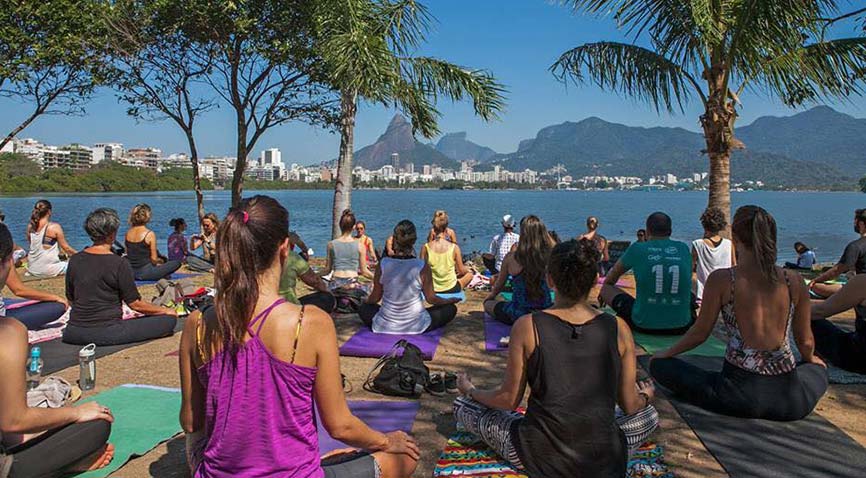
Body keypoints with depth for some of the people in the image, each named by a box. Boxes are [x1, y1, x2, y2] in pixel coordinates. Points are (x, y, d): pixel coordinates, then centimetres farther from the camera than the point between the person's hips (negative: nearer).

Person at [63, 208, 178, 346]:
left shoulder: (75, 260, 2)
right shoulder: (119, 264, -15)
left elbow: (71, 299, 13)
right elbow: (135, 304, -9)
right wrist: (166, 311, 5)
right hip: (107, 333, -6)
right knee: (169, 319, -7)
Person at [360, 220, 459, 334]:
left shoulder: (383, 264, -13)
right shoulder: (422, 267, -18)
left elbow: (375, 298, -1)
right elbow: (431, 298, -6)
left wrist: (366, 301, 23)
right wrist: (451, 301, 14)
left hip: (384, 326, 1)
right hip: (416, 326, -1)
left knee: (364, 308, 32)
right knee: (451, 308, 17)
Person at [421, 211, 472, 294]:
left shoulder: (425, 248, -13)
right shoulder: (454, 247, -15)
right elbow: (461, 271, -5)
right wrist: (467, 268, 19)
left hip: (432, 289, 2)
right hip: (451, 289, -2)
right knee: (469, 273, 26)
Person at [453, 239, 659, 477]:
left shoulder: (527, 327, -14)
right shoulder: (618, 329, -9)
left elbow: (509, 400, -5)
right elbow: (630, 405, 1)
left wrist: (470, 390, 15)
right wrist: (645, 396, 26)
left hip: (537, 458, -2)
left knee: (462, 404, 17)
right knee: (649, 414, 32)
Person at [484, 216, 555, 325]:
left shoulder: (511, 257, -12)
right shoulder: (550, 256, -12)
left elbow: (499, 286, 6)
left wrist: (490, 296, 26)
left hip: (518, 315, -3)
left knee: (488, 303, 24)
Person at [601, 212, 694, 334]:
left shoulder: (637, 249, -1)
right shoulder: (684, 248, 6)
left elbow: (613, 276, 18)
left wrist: (605, 291, 41)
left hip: (645, 325, -3)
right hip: (681, 327, 3)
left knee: (607, 289, 18)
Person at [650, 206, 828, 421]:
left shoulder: (721, 280, -9)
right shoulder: (795, 281, -1)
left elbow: (700, 333, 0)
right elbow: (806, 342, 11)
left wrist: (667, 353, 19)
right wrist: (810, 359, 35)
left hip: (740, 394, -4)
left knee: (660, 364, 11)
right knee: (818, 368, 38)